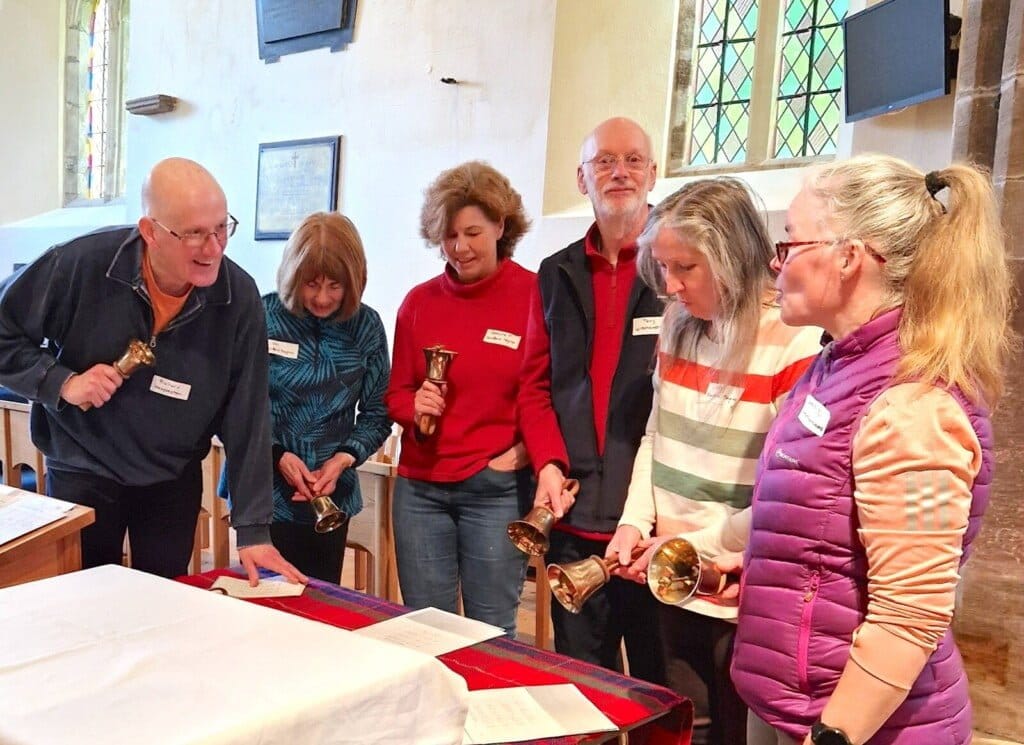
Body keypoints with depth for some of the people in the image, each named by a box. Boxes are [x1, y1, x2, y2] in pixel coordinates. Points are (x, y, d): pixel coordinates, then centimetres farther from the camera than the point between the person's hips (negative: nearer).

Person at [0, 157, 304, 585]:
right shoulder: (81, 264, -21)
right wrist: (61, 382, -24)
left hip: (175, 481, 2)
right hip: (82, 473, -1)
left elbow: (246, 418, -13)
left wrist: (253, 529, -15)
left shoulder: (239, 297, -16)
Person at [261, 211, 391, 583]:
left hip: (332, 495, 3)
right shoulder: (263, 317, -11)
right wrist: (277, 456, -16)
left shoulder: (366, 326, -3)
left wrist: (345, 457, -13)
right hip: (265, 494, -2)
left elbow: (377, 412, 2)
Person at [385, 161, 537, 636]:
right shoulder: (418, 301, 7)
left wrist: (527, 449, -15)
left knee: (490, 631, 7)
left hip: (497, 488, -4)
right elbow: (396, 391, 13)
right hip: (419, 485, 4)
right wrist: (415, 406, -7)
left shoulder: (535, 294, -5)